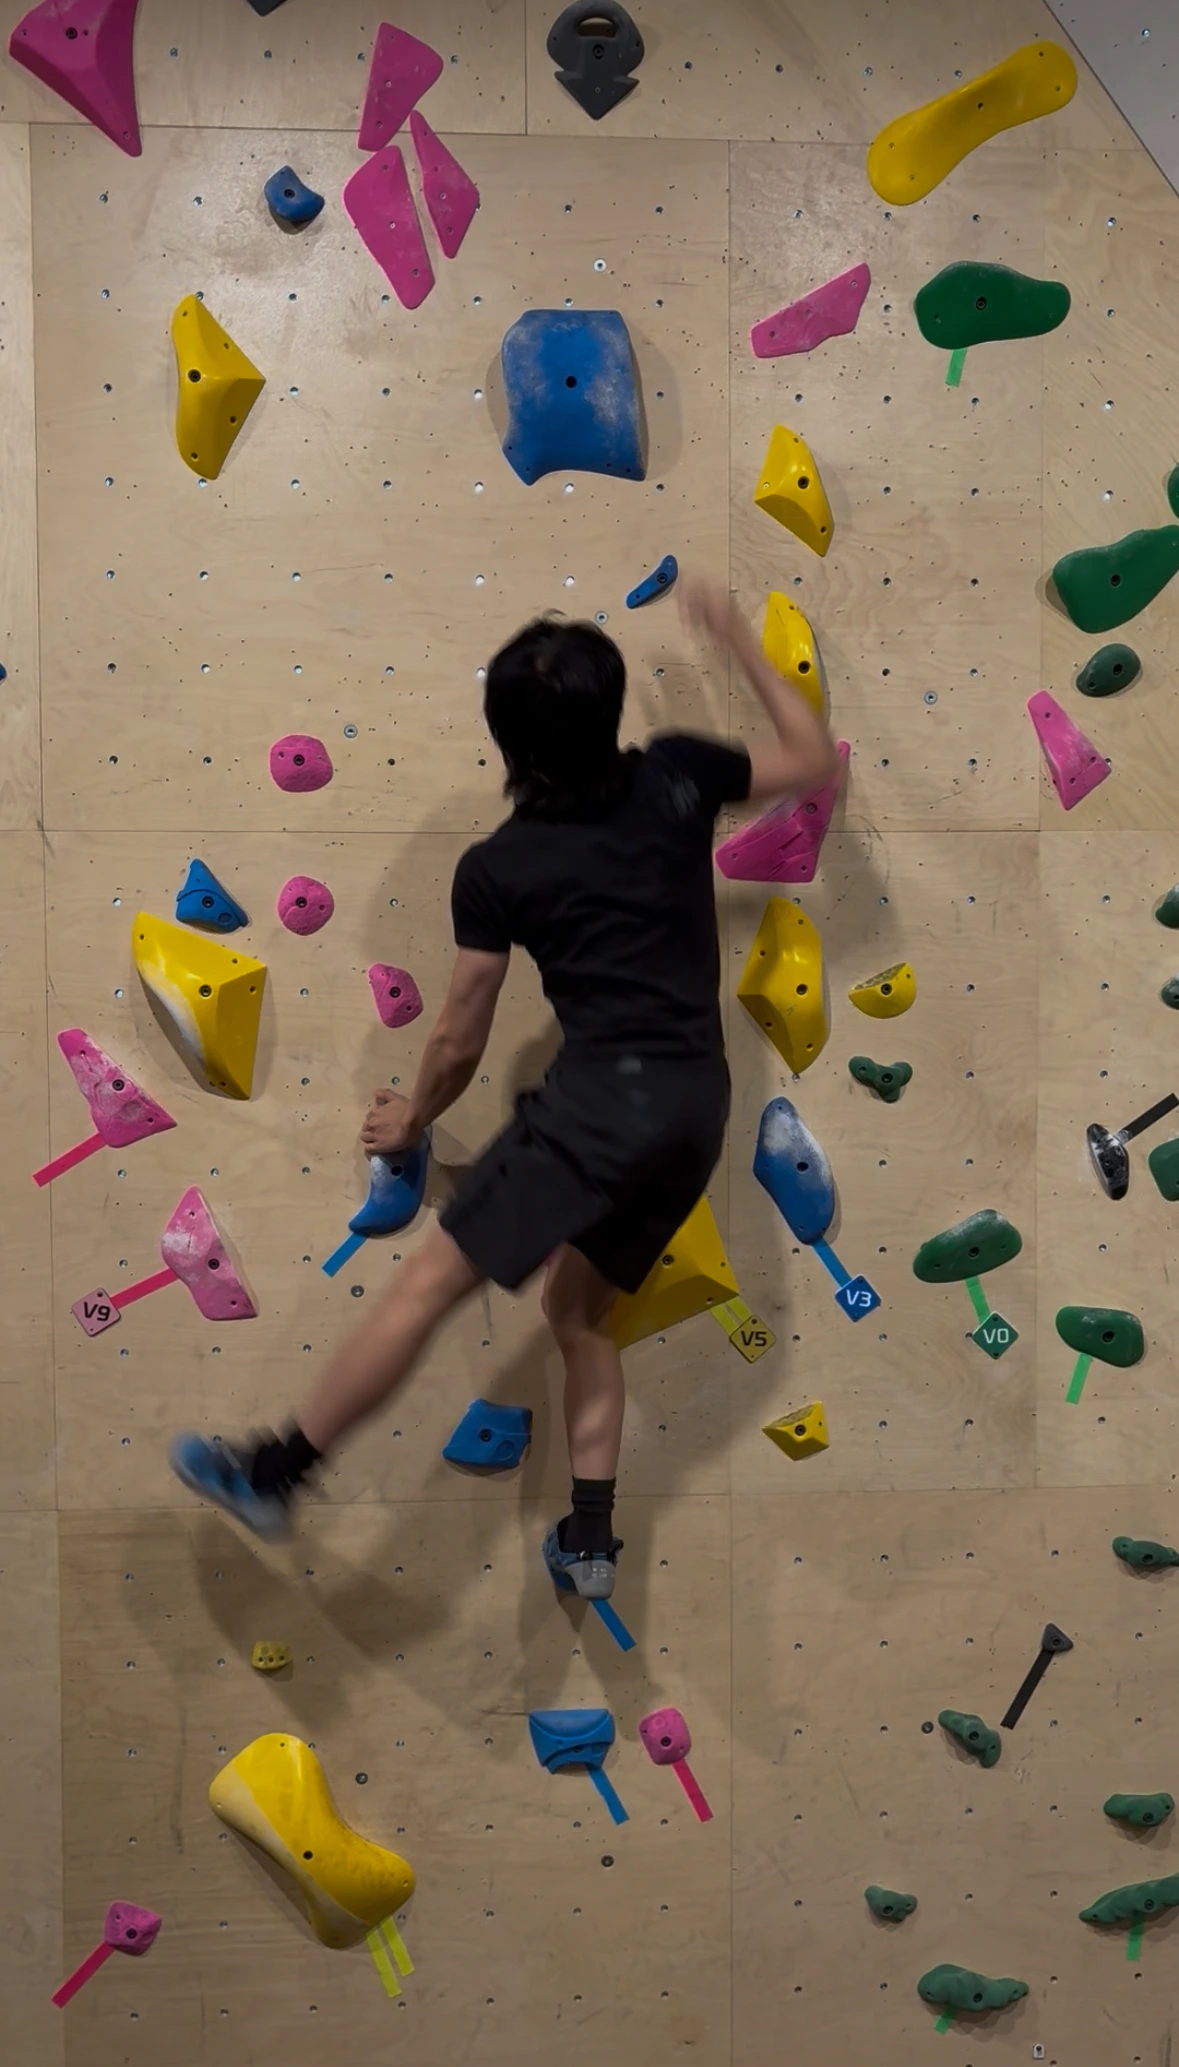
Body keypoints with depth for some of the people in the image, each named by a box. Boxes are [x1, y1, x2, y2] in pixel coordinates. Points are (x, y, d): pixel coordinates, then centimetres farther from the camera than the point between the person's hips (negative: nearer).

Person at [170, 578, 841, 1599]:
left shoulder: (497, 868, 1)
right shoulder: (676, 776, 7)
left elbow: (461, 1038, 8)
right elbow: (815, 757, 23)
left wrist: (413, 1119, 27)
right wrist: (741, 641, 30)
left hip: (603, 1097, -6)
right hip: (699, 1105, 6)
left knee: (426, 1284, 1)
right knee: (580, 1309, 22)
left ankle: (271, 1474, 9)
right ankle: (590, 1543, 23)